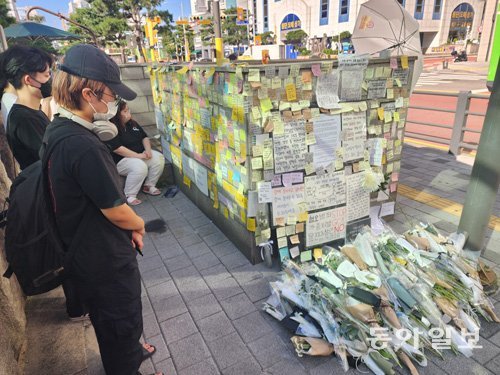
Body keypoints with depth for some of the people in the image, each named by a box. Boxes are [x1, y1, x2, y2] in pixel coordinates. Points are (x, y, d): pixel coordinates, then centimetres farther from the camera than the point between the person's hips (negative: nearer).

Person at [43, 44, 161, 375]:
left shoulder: (57, 130, 0)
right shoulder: (83, 146, -32)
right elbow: (116, 211, -25)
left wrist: (128, 227, 1)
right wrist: (139, 224, -3)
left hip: (82, 250, 9)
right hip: (105, 259, -9)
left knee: (107, 317, 30)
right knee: (124, 320, 16)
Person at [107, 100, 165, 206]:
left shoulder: (132, 123, 9)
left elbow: (144, 137, 14)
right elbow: (117, 149, -24)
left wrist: (148, 150, -7)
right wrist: (138, 155, -26)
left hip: (140, 154, 8)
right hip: (121, 159, -7)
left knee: (159, 158, -15)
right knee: (140, 167, -36)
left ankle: (149, 186, 2)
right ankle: (129, 196, -18)